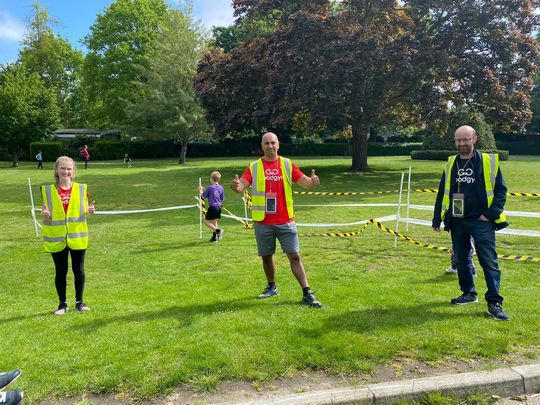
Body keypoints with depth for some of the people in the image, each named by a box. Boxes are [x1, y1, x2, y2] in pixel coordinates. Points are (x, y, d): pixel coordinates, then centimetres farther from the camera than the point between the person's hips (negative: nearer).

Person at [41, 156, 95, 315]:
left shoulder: (81, 188, 1)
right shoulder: (47, 190, -1)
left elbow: (85, 212, 7)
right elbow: (46, 215, 4)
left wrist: (89, 211, -16)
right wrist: (45, 215, -20)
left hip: (78, 237, 1)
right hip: (57, 238, 0)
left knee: (79, 270, 7)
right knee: (60, 272, 9)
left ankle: (79, 302, 22)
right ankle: (62, 304, 23)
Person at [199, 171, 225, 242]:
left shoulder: (210, 188, -12)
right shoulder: (221, 188, 3)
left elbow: (203, 196, 0)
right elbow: (222, 199, 10)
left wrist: (200, 190, 18)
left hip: (212, 207, -6)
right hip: (218, 207, 6)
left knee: (206, 222, 3)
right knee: (214, 222, 16)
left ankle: (218, 230, -15)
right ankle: (214, 237, 15)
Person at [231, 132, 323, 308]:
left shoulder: (288, 165, 3)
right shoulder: (253, 167, 2)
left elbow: (304, 181, -6)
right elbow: (242, 184, -10)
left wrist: (312, 182, -29)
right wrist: (236, 186, -34)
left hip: (285, 221, -1)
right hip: (262, 222, 1)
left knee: (294, 256, -2)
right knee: (266, 257, 13)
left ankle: (307, 294, 3)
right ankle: (271, 287, 35)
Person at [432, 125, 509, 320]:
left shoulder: (489, 161, -2)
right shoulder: (450, 164, 10)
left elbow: (501, 189, 0)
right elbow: (442, 193, 14)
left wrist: (492, 213, -11)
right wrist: (437, 219, 12)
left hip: (481, 221, -4)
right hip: (457, 222, 5)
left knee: (489, 261, -6)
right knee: (461, 260, 12)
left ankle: (494, 302, 0)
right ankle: (469, 293, 28)